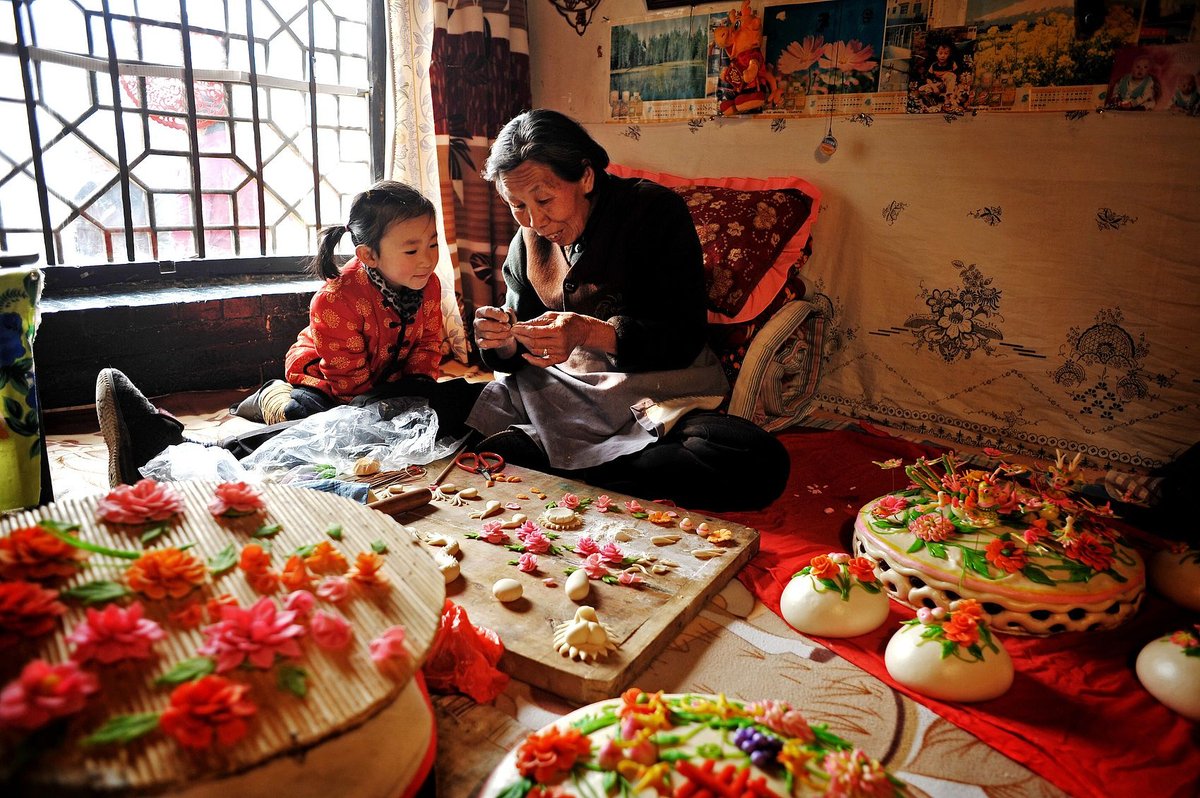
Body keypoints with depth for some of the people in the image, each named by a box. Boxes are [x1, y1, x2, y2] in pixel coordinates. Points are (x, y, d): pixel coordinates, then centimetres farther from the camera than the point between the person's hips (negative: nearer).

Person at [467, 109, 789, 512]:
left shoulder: (655, 210, -8)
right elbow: (519, 354, 10)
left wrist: (590, 332, -31)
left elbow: (685, 338, -15)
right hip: (559, 394, 3)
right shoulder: (527, 241, 8)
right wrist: (503, 342, -15)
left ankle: (556, 463, -24)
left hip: (658, 399, -2)